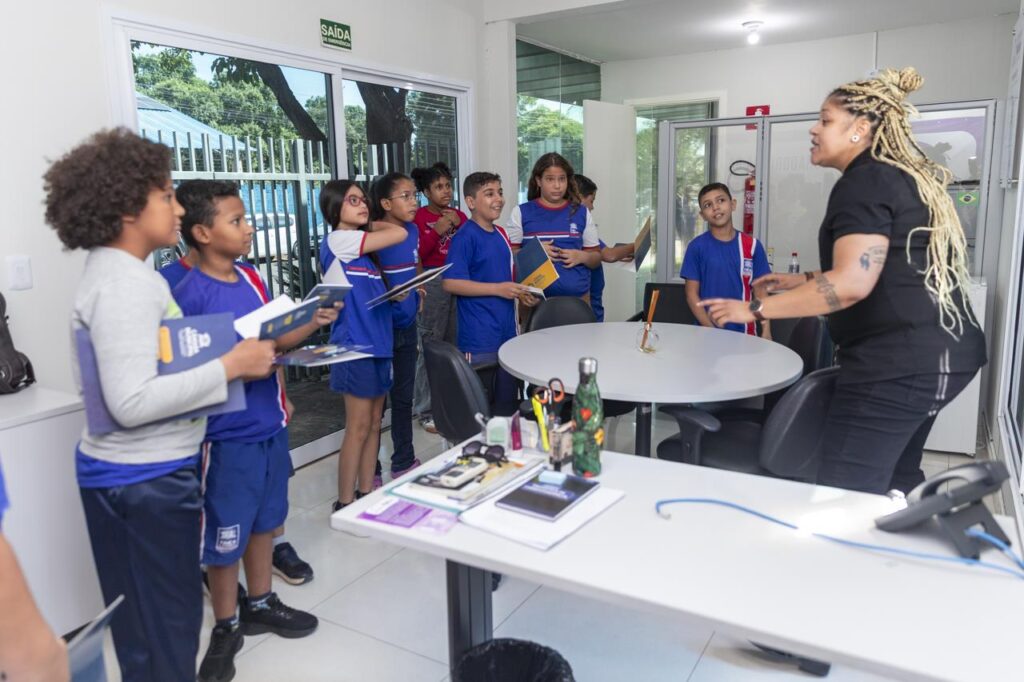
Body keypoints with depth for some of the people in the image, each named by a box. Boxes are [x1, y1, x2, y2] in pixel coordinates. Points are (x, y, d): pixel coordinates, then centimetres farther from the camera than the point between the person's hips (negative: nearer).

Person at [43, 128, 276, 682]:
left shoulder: (122, 274, 12)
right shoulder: (123, 283, -21)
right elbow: (132, 402, -28)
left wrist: (223, 358, 10)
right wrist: (231, 365, -23)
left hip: (141, 473, 10)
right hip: (144, 481, -10)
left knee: (147, 627, 22)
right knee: (165, 628, 5)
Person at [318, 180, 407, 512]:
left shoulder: (361, 248, 15)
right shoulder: (337, 240, -11)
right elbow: (400, 234, -13)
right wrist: (371, 226, 3)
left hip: (377, 342, 9)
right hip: (355, 345, -9)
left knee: (374, 423, 12)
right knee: (358, 427, -3)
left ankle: (366, 494, 23)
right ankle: (344, 504, 8)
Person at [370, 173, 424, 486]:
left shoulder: (413, 230, 5)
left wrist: (419, 292, 6)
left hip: (407, 325, 7)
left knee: (404, 396, 16)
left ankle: (404, 462, 30)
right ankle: (371, 471, 18)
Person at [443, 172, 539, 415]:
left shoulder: (501, 235, 11)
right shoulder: (465, 237, -13)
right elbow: (451, 283, -19)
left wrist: (520, 293, 4)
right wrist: (498, 289, -20)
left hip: (507, 333, 8)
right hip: (479, 338, -8)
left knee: (507, 403, 17)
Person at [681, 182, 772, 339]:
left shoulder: (752, 246, 2)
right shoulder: (697, 247, -4)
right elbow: (692, 294, -4)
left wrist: (766, 331, -6)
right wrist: (711, 330, -13)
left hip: (745, 332, 2)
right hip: (708, 332, -2)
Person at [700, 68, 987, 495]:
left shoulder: (865, 182, -12)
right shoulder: (906, 178, 18)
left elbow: (852, 284, -24)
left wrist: (755, 309, -17)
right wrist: (804, 281, 22)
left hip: (897, 362, -11)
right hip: (939, 354, 11)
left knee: (843, 496, -9)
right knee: (896, 482, 20)